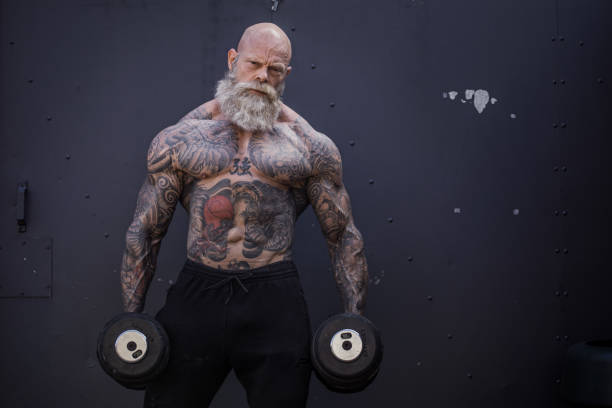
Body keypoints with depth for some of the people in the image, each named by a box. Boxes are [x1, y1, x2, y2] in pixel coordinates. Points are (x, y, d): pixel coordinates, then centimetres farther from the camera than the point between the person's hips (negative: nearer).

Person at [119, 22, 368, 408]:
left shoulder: (310, 145, 5)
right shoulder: (178, 138, 6)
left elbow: (344, 235, 7)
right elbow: (145, 230, 8)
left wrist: (355, 323, 1)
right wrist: (131, 319, 5)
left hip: (275, 301, 0)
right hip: (196, 294, 1)